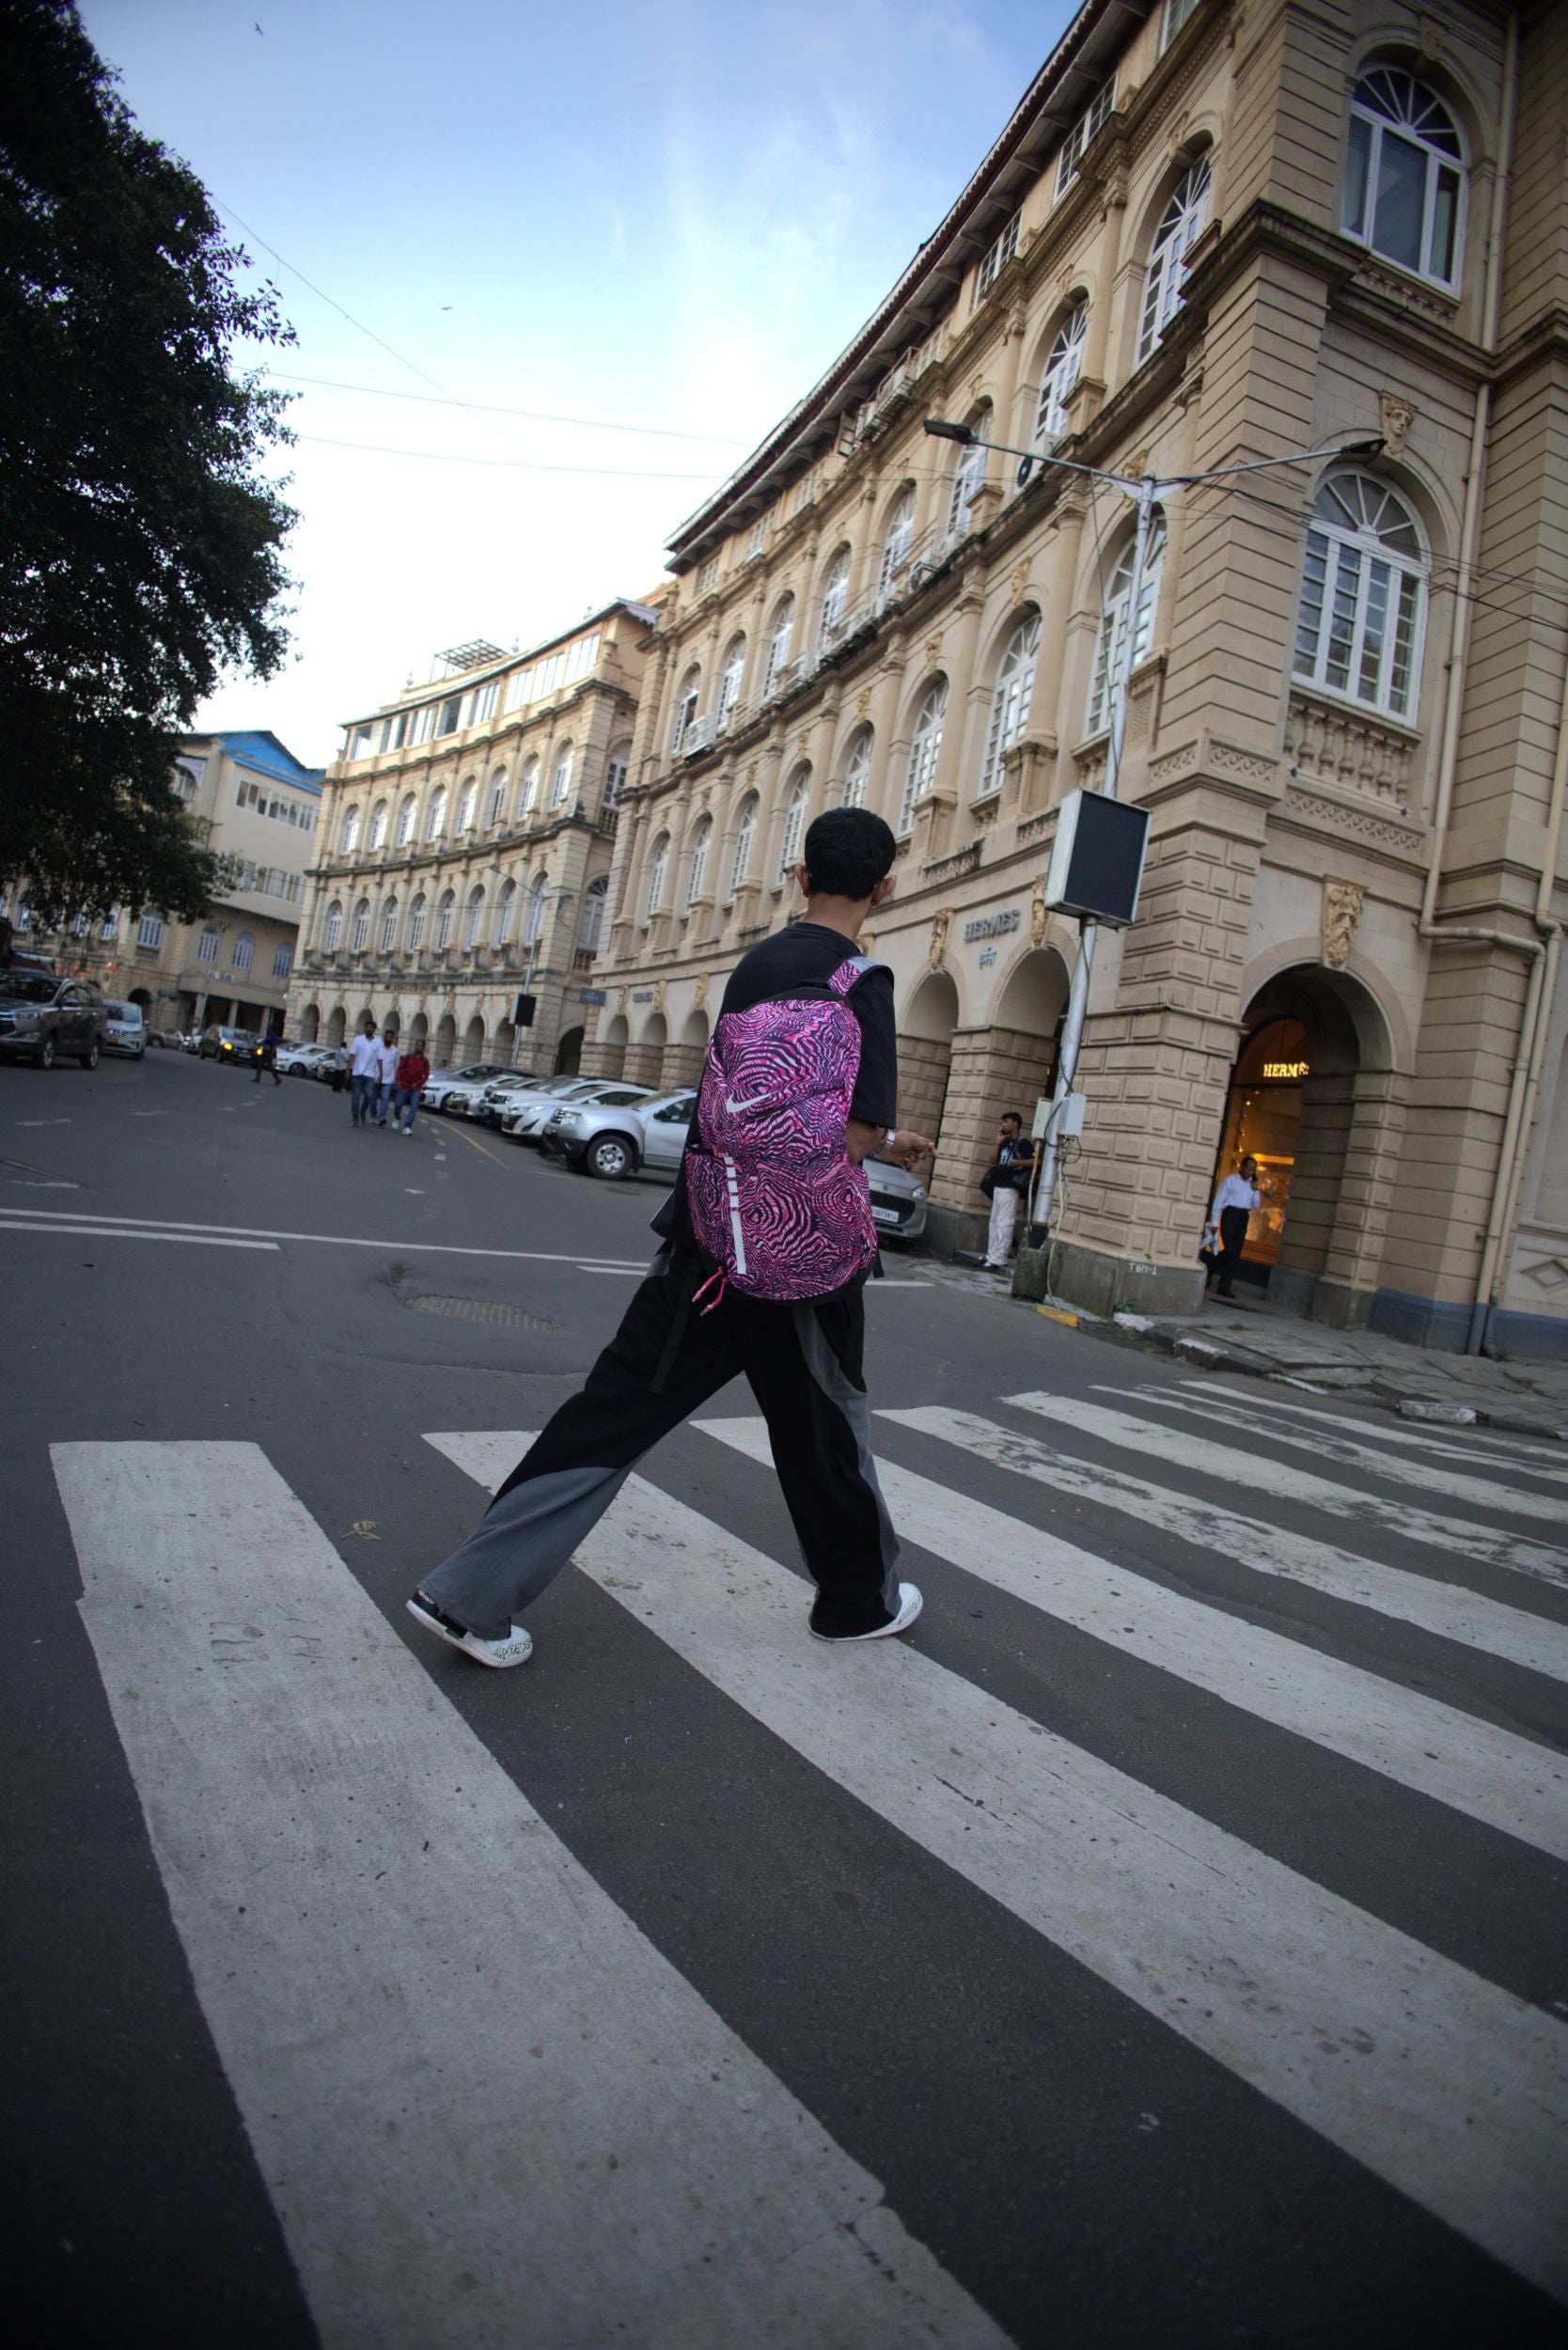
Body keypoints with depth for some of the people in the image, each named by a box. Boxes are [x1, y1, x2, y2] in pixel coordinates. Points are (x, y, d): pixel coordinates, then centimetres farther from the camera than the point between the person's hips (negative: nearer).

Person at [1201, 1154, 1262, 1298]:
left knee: (1236, 1254, 1)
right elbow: (1219, 1200, 0)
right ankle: (1209, 1269, 3)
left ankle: (1224, 1287, 3)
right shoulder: (1230, 1180, 5)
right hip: (1230, 1214, -5)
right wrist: (1214, 1222, -7)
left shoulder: (1252, 1184, 19)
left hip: (1243, 1218, 5)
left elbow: (1256, 1204, 15)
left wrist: (1255, 1189, 3)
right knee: (1230, 1249, -19)